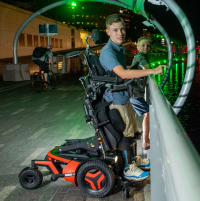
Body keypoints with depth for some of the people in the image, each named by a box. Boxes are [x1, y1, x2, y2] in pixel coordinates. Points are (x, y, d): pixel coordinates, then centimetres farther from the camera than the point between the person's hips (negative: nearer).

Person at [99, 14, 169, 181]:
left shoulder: (119, 49, 11)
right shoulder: (107, 51, -22)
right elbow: (123, 74, -36)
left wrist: (143, 70, 13)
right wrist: (152, 71, -34)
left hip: (124, 96, 10)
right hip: (116, 99, -10)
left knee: (131, 130, 19)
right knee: (125, 134, -1)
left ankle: (133, 159, 36)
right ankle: (128, 169, 13)